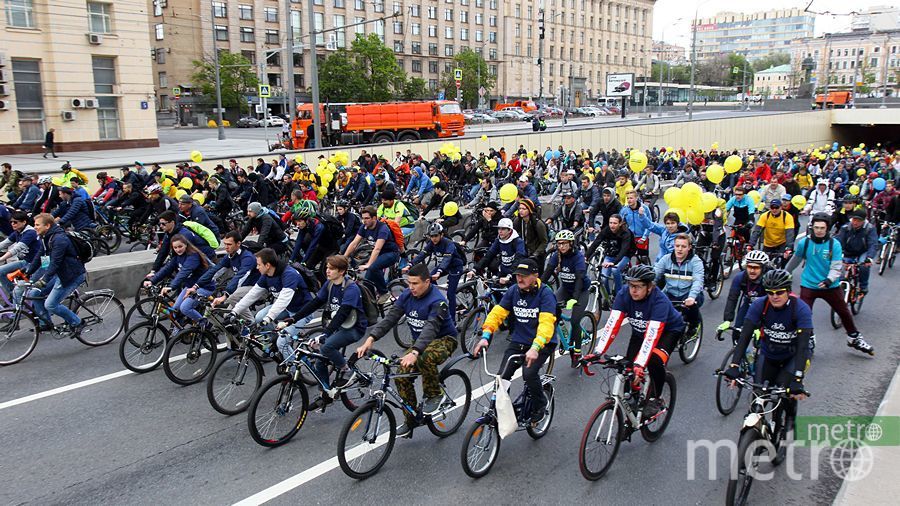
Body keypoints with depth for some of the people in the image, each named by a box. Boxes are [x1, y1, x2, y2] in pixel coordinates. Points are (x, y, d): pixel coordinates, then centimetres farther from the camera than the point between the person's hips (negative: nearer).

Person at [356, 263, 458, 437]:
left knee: (425, 358, -39)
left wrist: (414, 353, -54)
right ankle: (410, 420, 6)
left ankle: (435, 395, -11)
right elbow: (390, 318, -11)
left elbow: (430, 329, -39)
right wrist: (370, 340, -25)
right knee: (402, 375, -12)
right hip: (420, 341, 7)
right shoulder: (407, 295, -5)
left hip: (444, 339, -7)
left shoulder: (437, 301, -26)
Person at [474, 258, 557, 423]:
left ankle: (540, 405, 4)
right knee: (503, 376, -12)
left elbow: (547, 323, -29)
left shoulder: (545, 293, -17)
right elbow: (497, 313, -8)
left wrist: (535, 347, -44)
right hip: (518, 341, 4)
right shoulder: (513, 291, -2)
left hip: (542, 343, -4)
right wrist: (485, 337, -24)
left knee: (529, 373, -25)